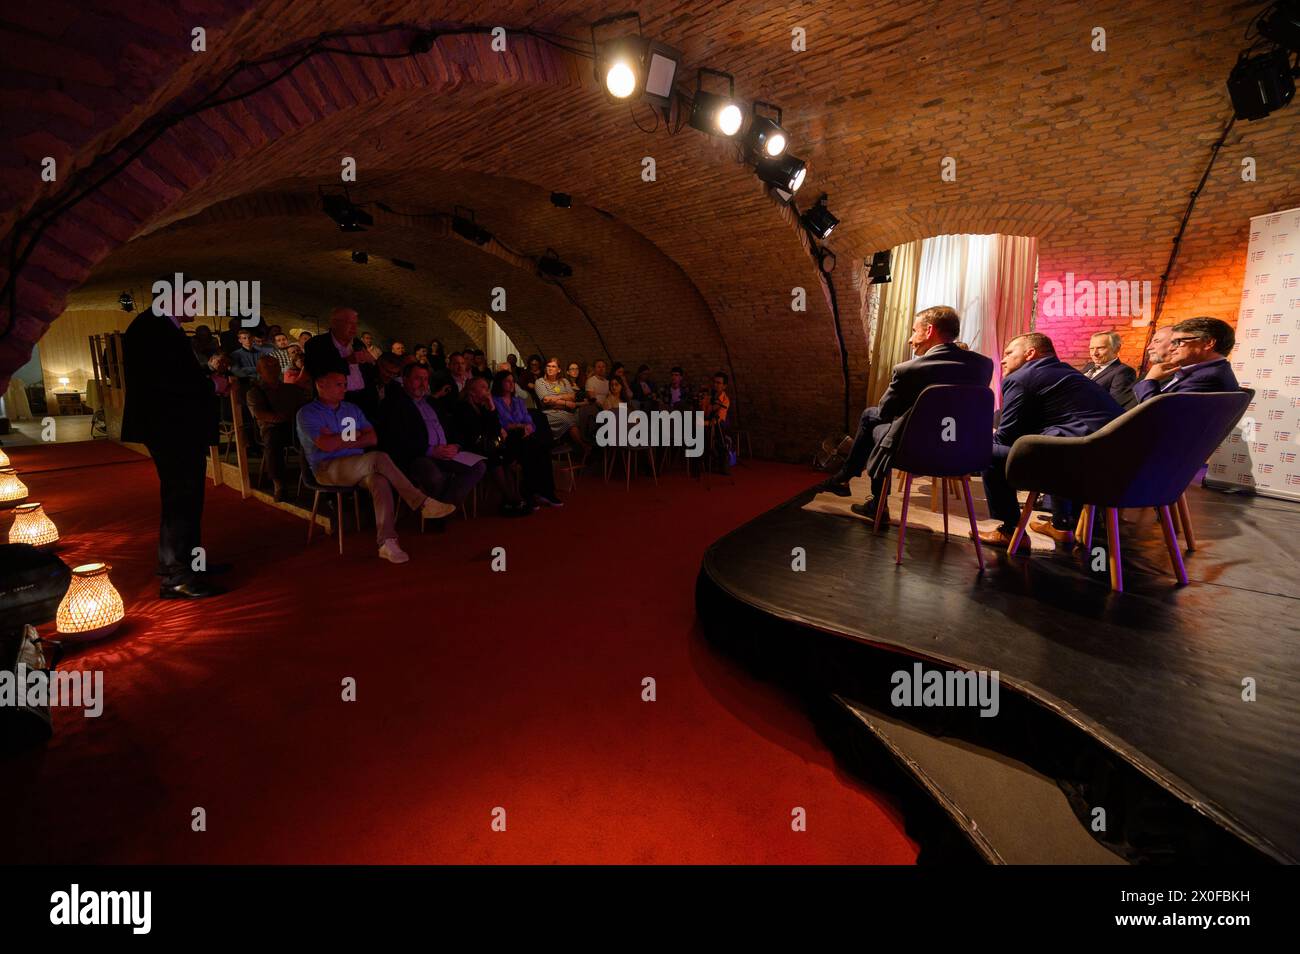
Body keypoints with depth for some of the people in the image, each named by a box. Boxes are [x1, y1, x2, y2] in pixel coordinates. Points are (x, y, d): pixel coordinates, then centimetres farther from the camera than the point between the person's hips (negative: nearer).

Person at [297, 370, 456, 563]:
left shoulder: (352, 409, 19)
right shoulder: (307, 413, 1)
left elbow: (372, 438, 7)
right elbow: (327, 445, -15)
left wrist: (339, 441, -4)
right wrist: (354, 436, 0)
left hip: (358, 466, 5)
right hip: (328, 469, -5)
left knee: (380, 481, -33)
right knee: (379, 459, -32)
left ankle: (387, 542, -40)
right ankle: (421, 502, -26)